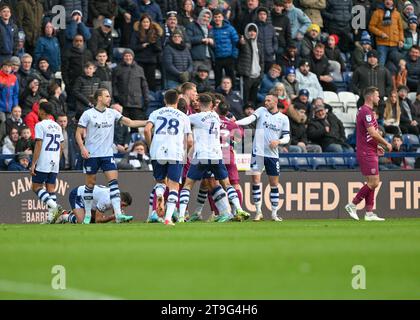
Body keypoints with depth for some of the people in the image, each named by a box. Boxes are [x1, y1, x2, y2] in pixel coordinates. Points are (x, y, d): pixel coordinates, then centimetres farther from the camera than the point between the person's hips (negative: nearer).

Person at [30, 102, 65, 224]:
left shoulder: (40, 125, -8)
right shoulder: (57, 126, 14)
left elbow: (38, 146, -13)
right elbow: (60, 146, 16)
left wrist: (33, 164, -12)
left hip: (43, 163, -7)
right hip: (55, 163, 7)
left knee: (36, 187, 0)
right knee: (51, 188, 7)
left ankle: (52, 204, -20)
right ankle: (51, 217, -2)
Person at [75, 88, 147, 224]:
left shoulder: (112, 113, 7)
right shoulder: (88, 114, -4)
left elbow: (130, 122, 6)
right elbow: (78, 133, -2)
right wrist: (82, 148, -17)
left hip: (107, 154, 3)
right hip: (91, 155, -3)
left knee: (113, 181, -10)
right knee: (90, 183, 4)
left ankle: (118, 214, -16)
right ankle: (88, 214, 17)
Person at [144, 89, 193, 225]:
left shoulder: (156, 113, 14)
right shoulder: (183, 117, 15)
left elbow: (147, 130, -3)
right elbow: (189, 141, 7)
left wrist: (150, 145, 11)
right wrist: (184, 151, 26)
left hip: (158, 152, 1)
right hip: (176, 154, -1)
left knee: (160, 181, 20)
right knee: (174, 186, 2)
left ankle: (159, 195, -15)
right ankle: (168, 217, -12)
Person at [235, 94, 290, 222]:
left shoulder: (283, 118, 5)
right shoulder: (261, 111, 4)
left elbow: (287, 137, 6)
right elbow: (250, 119, -12)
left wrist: (278, 141, -15)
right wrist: (235, 122, -28)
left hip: (272, 154, 1)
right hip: (258, 152, -1)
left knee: (274, 183, 4)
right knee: (256, 181, -7)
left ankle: (274, 213, 14)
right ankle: (258, 212, 1)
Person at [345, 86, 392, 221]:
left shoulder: (365, 111, 17)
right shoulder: (366, 112, -16)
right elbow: (373, 133, -21)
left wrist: (377, 146, 21)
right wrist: (386, 143, -9)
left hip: (369, 152, 11)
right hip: (366, 153, -11)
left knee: (372, 183, 10)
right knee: (374, 182, -10)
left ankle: (369, 213, 9)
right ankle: (352, 205, -4)